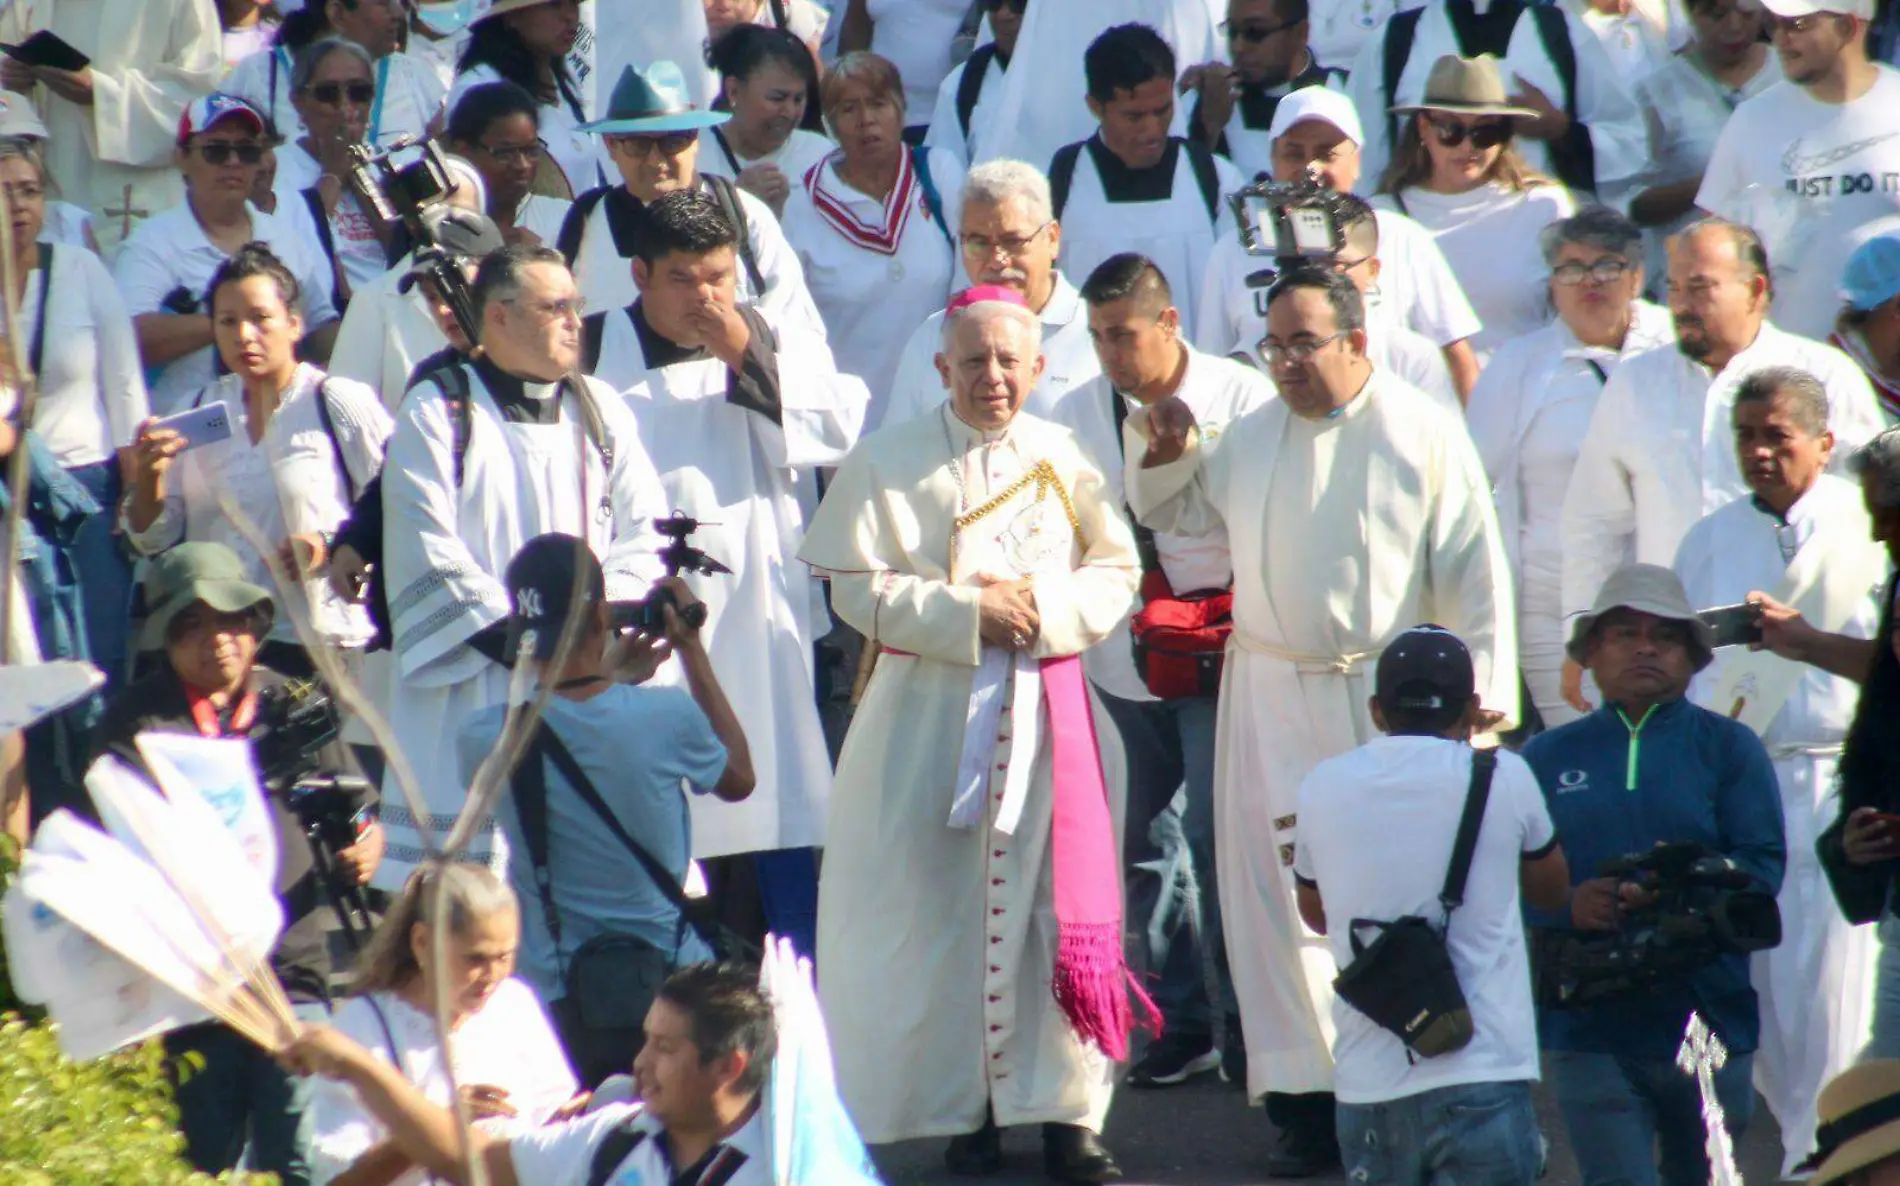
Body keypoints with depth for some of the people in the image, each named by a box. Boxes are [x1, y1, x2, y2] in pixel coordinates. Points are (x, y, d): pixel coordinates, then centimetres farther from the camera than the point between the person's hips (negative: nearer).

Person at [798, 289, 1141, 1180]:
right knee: (938, 909, -2)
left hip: (1043, 707, 2)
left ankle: (1066, 1114, 3)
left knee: (1059, 908, -2)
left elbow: (1117, 572, 8)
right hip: (930, 713, -2)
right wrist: (965, 614, -15)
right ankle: (963, 1110, 8)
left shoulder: (1065, 459, 8)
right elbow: (858, 586, -5)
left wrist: (1046, 606, -11)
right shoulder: (890, 462, -1)